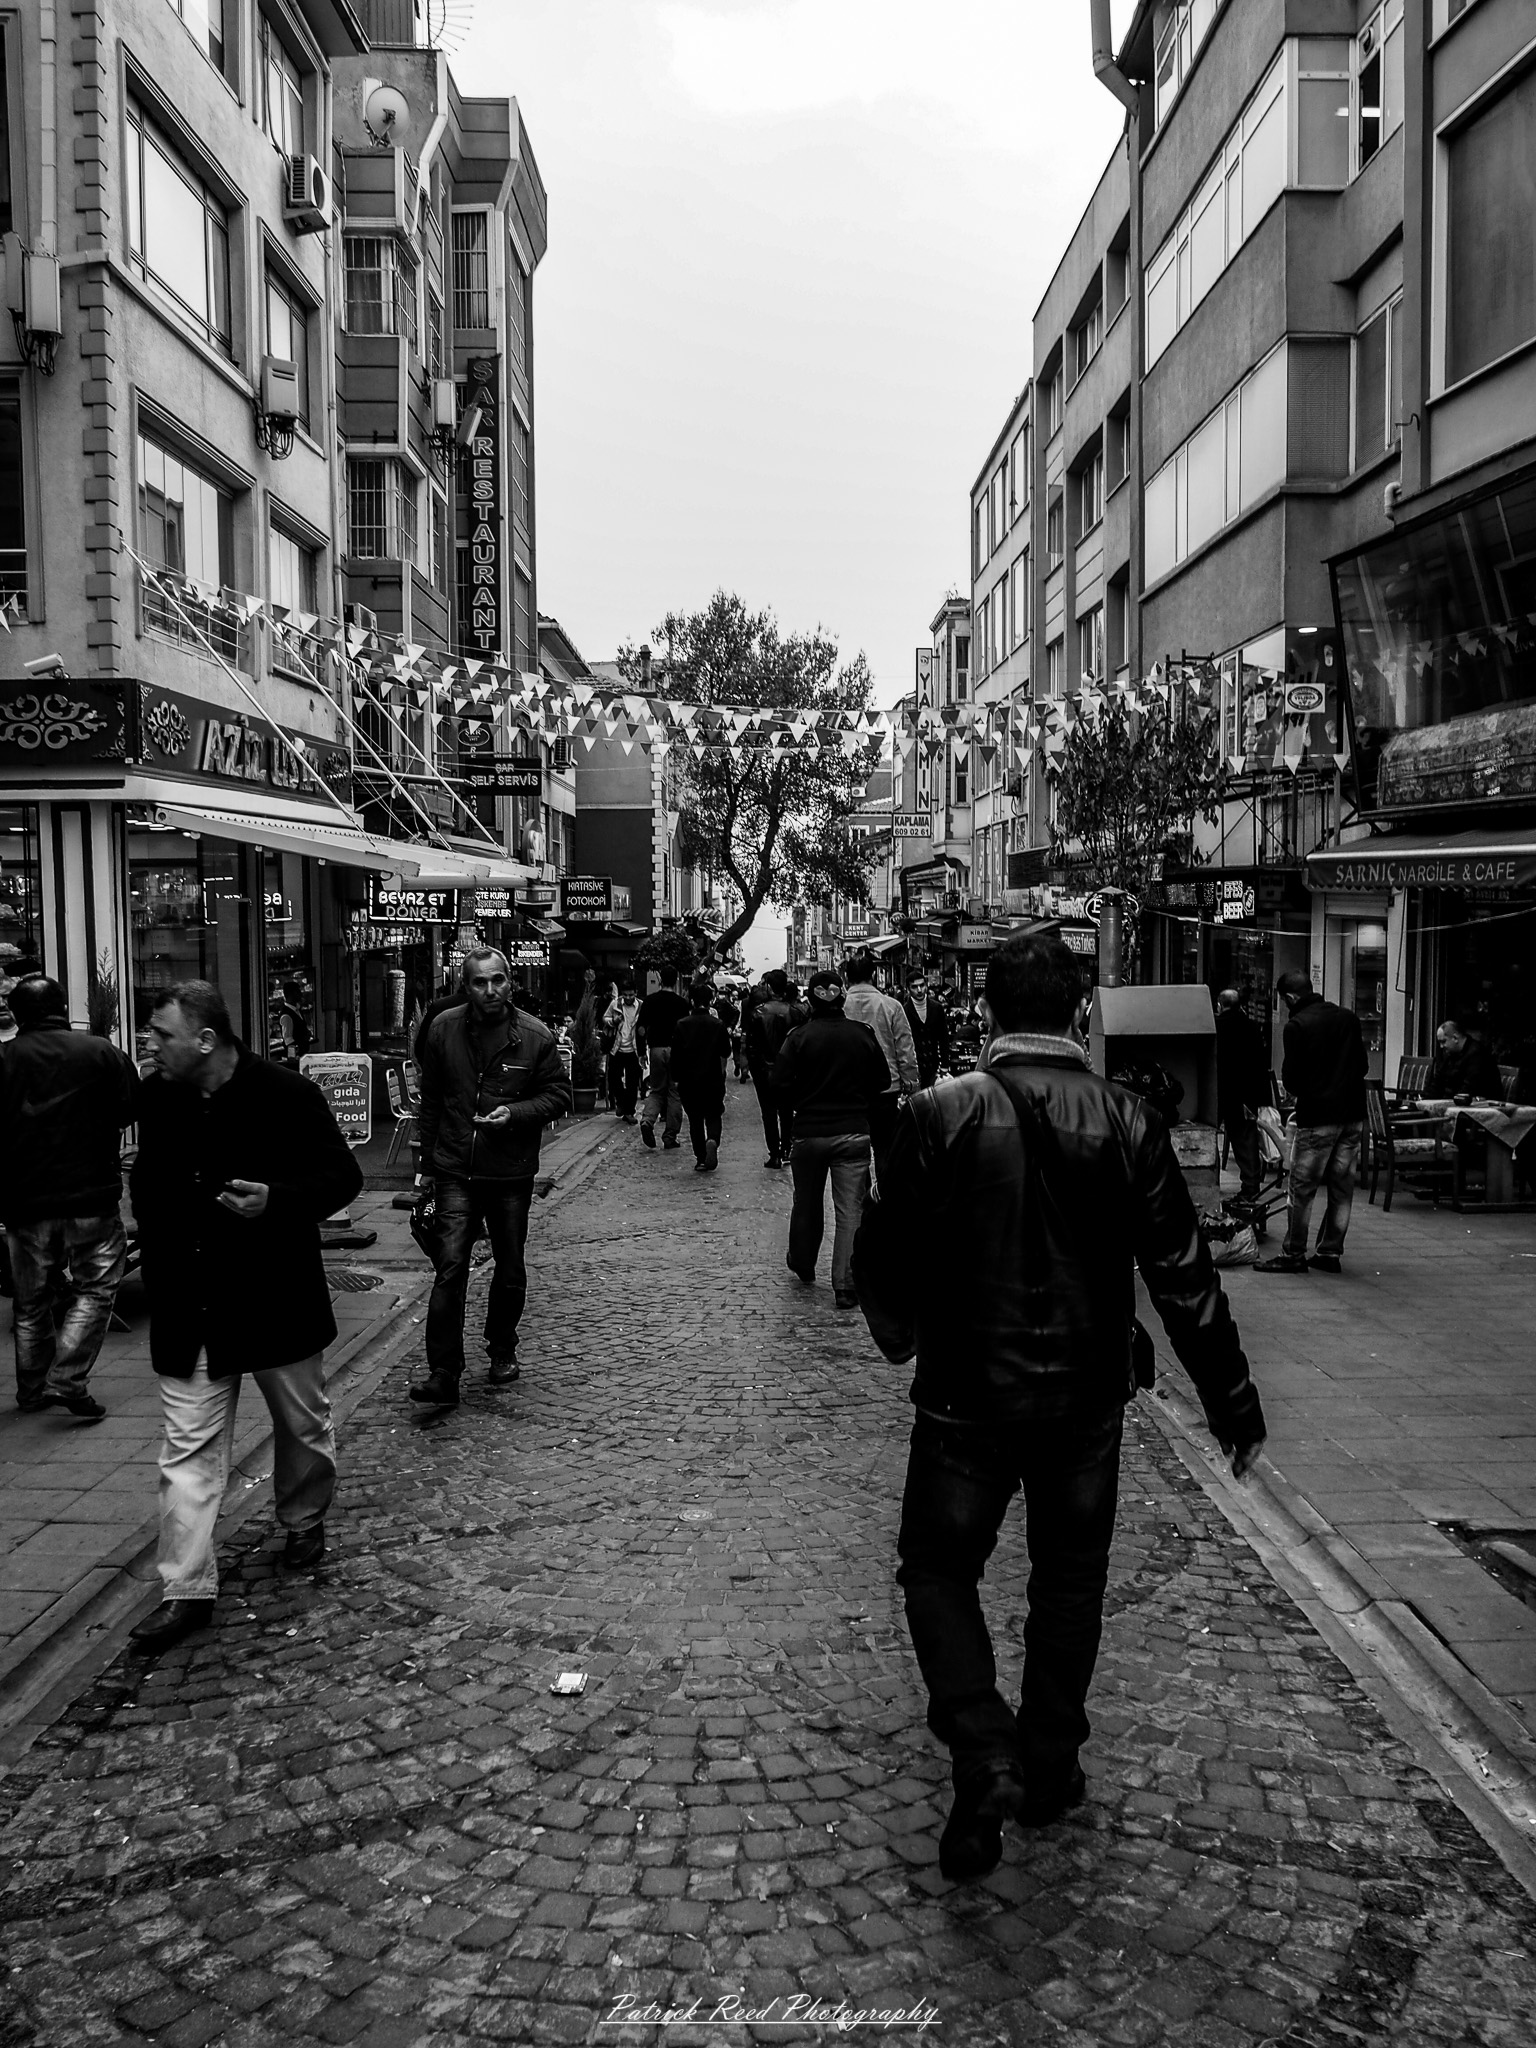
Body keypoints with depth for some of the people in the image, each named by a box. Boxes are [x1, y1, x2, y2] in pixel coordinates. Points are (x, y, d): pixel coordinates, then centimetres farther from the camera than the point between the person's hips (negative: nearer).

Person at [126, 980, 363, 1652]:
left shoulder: (287, 1094, -15)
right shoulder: (155, 1099, 1)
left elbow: (343, 1176, -11)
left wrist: (276, 1198, -28)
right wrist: (158, 1268, 9)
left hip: (278, 1300, -3)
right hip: (187, 1311, 3)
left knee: (302, 1423, 16)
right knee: (189, 1447, 1)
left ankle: (304, 1522, 42)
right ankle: (187, 1590, 9)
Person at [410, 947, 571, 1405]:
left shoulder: (536, 1036, -5)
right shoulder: (444, 1029, 1)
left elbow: (559, 1094, 1)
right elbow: (430, 1100, 9)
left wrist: (515, 1113, -17)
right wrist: (427, 1165, 11)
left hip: (511, 1173, 0)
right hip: (455, 1172, 0)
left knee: (510, 1270, 13)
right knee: (450, 1268, -10)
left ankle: (502, 1351, 35)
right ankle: (444, 1373, -7)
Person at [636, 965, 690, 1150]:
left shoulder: (650, 1000, 3)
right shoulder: (680, 1003, -4)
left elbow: (641, 1029, 1)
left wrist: (642, 1052, 9)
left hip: (656, 1049, 2)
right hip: (675, 1050, -2)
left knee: (656, 1090, 15)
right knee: (674, 1093, 5)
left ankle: (647, 1120, -13)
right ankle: (670, 1137, 6)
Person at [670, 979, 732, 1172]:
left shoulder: (682, 1025, -5)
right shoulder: (717, 1024, -6)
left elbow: (675, 1054, -3)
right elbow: (726, 1053, 1)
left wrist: (676, 1077, 6)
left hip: (688, 1081, 0)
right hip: (713, 1079, 0)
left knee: (695, 1120, 11)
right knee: (713, 1116, 11)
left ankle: (701, 1159, 9)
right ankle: (712, 1141, -19)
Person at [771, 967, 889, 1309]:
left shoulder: (799, 1036, -8)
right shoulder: (863, 1034, -3)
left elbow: (780, 1083, -13)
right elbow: (882, 1081, 3)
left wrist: (798, 1108, 6)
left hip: (808, 1132, 0)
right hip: (854, 1133, 0)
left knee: (806, 1204, 19)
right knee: (849, 1210, 2)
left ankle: (802, 1265, 38)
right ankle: (845, 1286, -1)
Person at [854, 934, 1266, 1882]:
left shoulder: (941, 1115, -13)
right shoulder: (1127, 1123, -9)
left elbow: (885, 1258, -6)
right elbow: (1185, 1277, -6)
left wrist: (900, 1333, 16)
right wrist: (1236, 1405, 4)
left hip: (967, 1394, -2)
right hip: (1088, 1395, 2)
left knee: (940, 1570, 14)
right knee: (1070, 1579, 20)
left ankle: (986, 1760, 0)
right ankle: (1050, 1767, 32)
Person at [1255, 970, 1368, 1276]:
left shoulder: (1297, 1025, -10)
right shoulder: (1348, 1018, 9)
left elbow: (1291, 1079, -9)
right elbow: (1362, 1065, 15)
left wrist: (1296, 1089, 11)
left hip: (1318, 1116, -6)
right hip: (1353, 1113, 6)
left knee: (1301, 1188, 1)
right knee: (1341, 1187, 10)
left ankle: (1293, 1254, 4)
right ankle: (1330, 1253, 14)